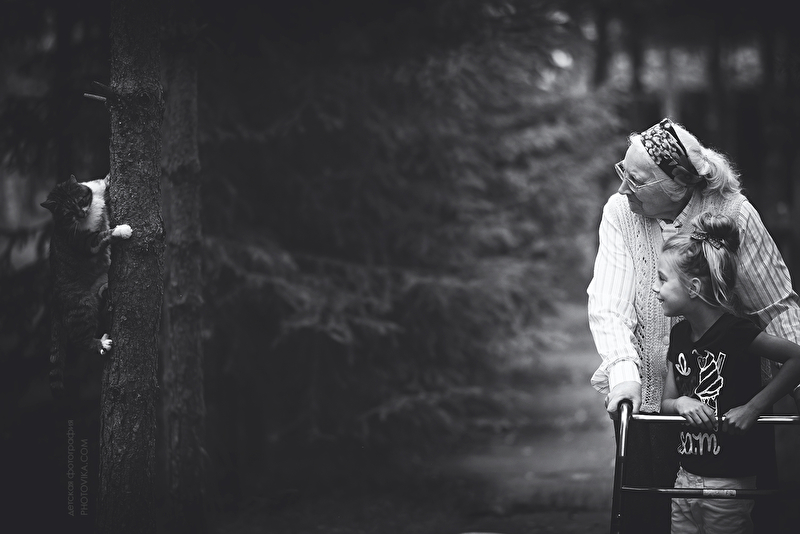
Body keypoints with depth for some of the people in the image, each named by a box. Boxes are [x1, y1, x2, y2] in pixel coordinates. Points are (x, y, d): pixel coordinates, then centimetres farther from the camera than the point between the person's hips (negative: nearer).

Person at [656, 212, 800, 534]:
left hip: (729, 483, -7)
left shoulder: (735, 333, -15)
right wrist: (680, 404, -12)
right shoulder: (680, 335, 6)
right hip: (686, 477, 7)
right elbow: (665, 404, 12)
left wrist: (754, 407, -20)